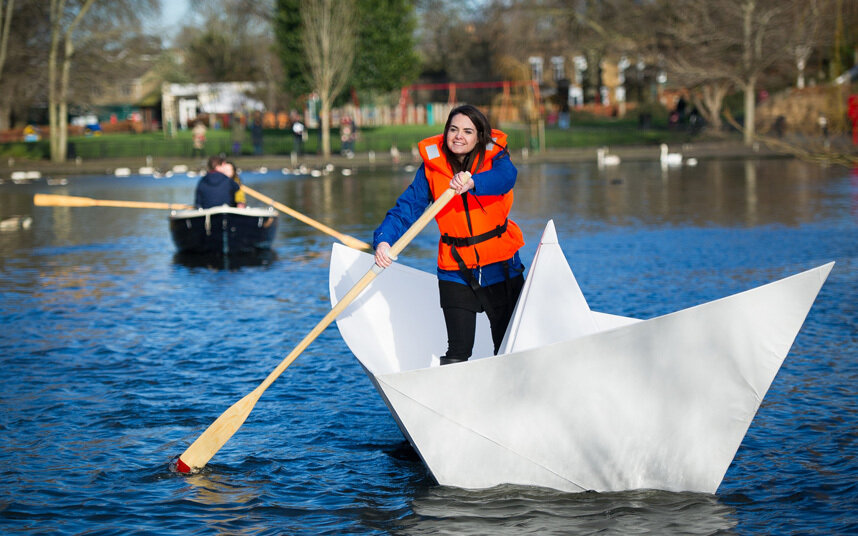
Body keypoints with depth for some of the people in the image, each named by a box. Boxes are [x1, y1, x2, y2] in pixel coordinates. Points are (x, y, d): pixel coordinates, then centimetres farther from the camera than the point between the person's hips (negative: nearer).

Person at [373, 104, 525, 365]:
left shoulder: (494, 157, -8)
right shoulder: (431, 166, -5)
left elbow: (506, 177, -31)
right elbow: (406, 209, -10)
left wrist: (473, 182, -51)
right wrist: (383, 240, -28)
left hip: (501, 266, 0)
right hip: (455, 271, 0)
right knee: (459, 351, -7)